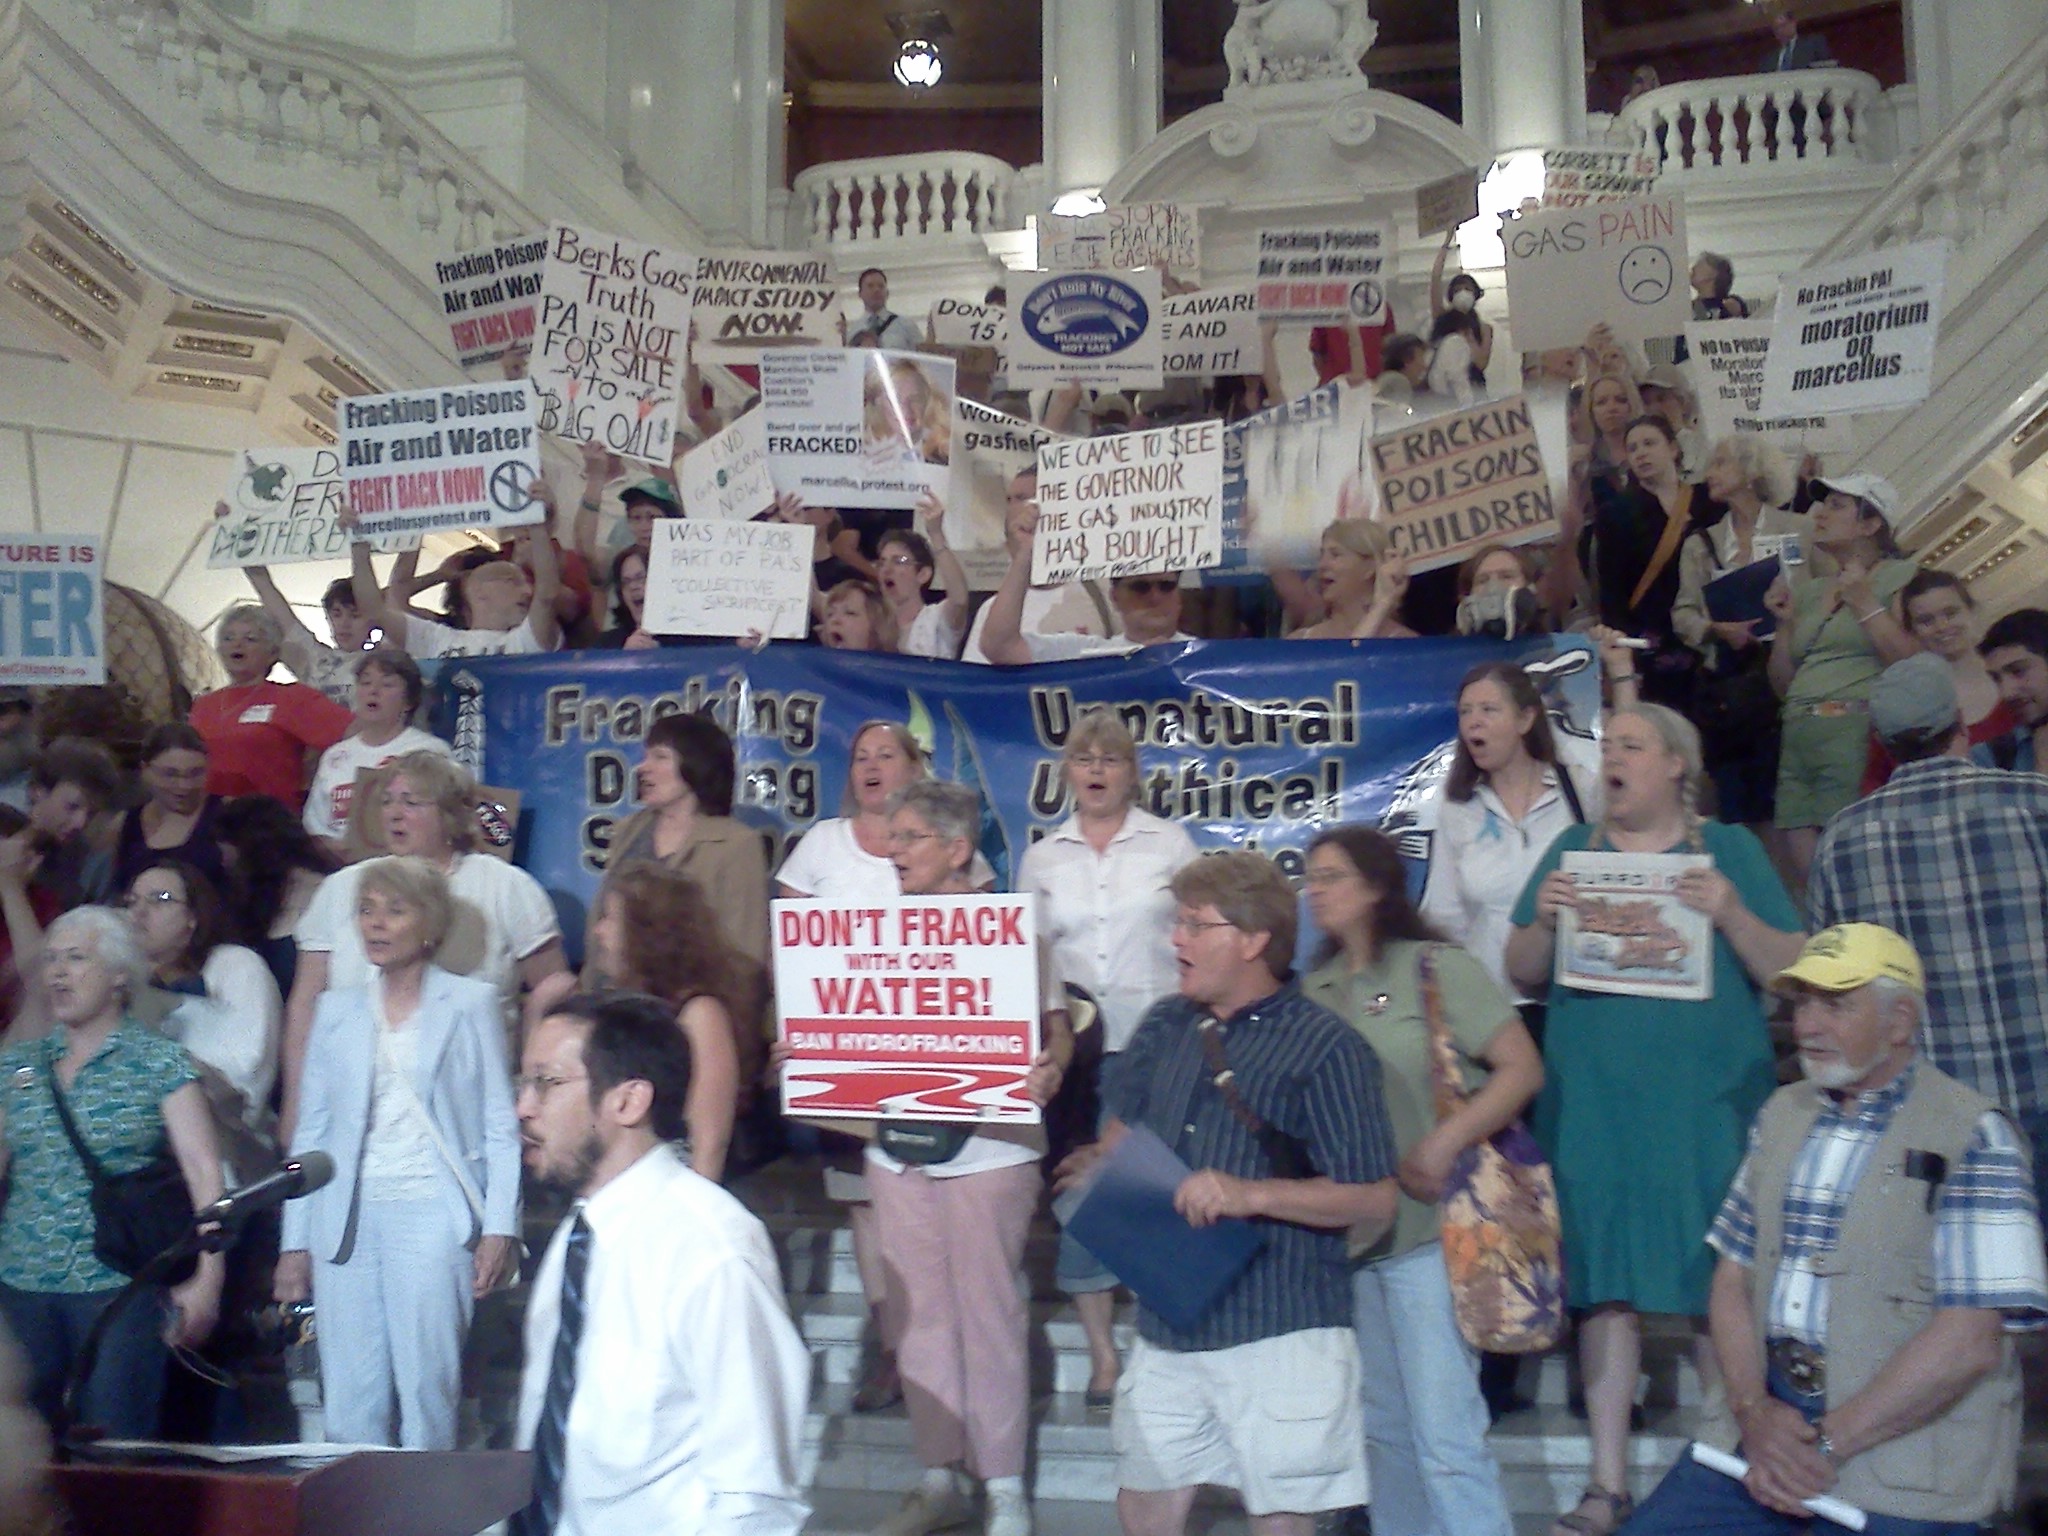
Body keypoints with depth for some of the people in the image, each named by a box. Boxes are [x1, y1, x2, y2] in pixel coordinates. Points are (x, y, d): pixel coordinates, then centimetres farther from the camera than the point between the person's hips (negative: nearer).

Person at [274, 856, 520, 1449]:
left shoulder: (471, 1003, 5)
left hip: (432, 1218, -3)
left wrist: (500, 1228, -6)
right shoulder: (335, 1010, 14)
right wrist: (294, 1242, 8)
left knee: (427, 1395, -4)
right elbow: (310, 1130, 14)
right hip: (346, 1223, 3)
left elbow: (500, 1125, 2)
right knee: (349, 1405, 2)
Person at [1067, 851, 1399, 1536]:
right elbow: (1123, 1122, 26)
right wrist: (1102, 1163, 4)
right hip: (1167, 1325, 6)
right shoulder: (1165, 1026, 8)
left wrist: (1251, 1194, -24)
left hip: (1280, 1333, -6)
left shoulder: (1325, 1048, -11)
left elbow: (1376, 1199, -14)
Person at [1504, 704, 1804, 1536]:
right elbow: (1523, 974, 9)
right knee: (1605, 1282, 3)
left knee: (1720, 1281, 0)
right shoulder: (1573, 850, 11)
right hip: (1594, 1100, 2)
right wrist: (1544, 919, -10)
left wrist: (1732, 915, -17)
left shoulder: (1729, 849, 5)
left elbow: (1790, 973, -1)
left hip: (1706, 1100, -1)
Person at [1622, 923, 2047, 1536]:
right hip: (1765, 1411, 5)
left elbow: (1969, 1341, -15)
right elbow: (1733, 1276, 9)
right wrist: (1753, 1409, -8)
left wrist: (1828, 1442, -15)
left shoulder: (1972, 1137, -8)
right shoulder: (1781, 1115, 12)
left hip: (1902, 1435, -5)